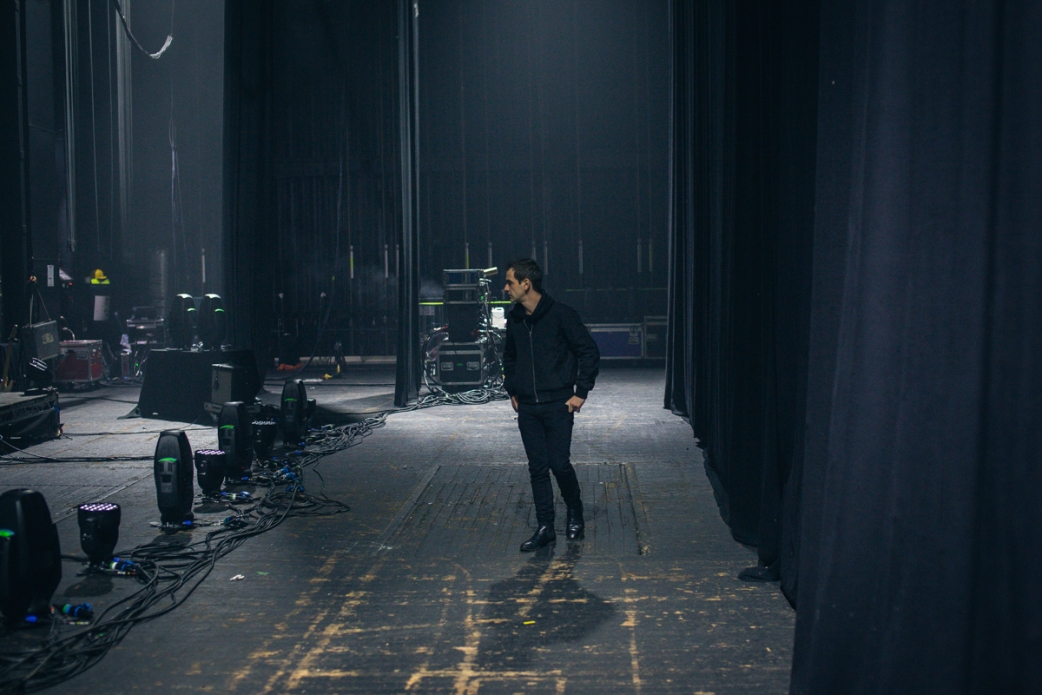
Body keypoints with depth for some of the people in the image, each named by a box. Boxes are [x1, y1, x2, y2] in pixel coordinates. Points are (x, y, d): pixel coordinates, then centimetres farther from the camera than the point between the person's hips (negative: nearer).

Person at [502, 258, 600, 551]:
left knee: (560, 464, -6)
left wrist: (581, 392, -8)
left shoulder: (561, 315, -9)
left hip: (558, 404, -5)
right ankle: (545, 528, 14)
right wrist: (511, 390, 15)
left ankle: (575, 512, 21)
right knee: (537, 468, 6)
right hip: (527, 407, 5)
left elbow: (589, 352, -6)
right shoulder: (514, 319, 8)